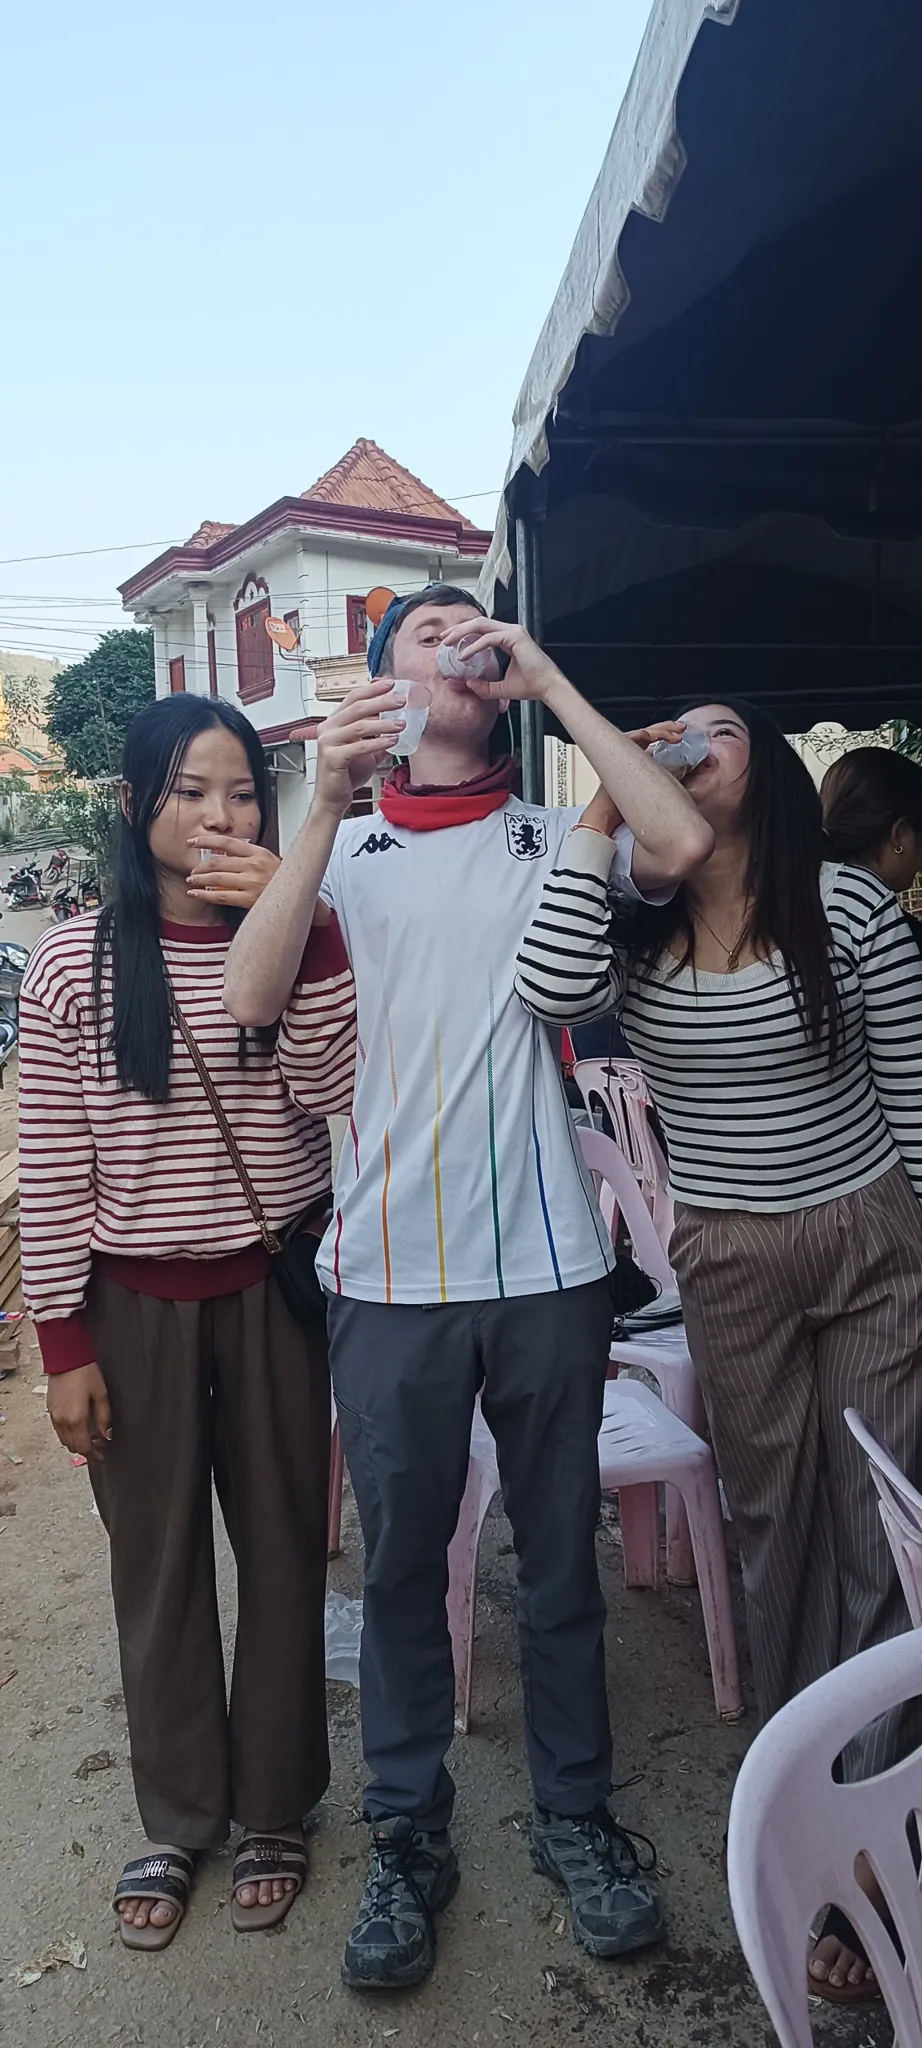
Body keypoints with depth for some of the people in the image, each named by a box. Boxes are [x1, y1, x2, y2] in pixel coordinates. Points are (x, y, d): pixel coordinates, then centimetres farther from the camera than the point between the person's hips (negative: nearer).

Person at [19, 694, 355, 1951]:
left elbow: (329, 1090, -15)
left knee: (283, 1550, 13)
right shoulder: (74, 965, -6)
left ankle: (275, 1809, 36)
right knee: (158, 1565, 14)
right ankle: (177, 1819, 37)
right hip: (135, 1304, -1)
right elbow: (51, 1173, -4)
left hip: (274, 1289, 1)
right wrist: (62, 1343, -4)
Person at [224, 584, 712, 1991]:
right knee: (401, 1564, 13)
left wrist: (552, 680, -7)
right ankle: (409, 1834, 33)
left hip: (547, 1263, 1)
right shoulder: (344, 848, 6)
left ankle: (576, 1814, 35)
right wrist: (325, 808, -18)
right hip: (391, 1275, 0)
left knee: (559, 1558, 15)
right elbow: (252, 999, -10)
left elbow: (682, 842, -14)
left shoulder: (555, 841, 6)